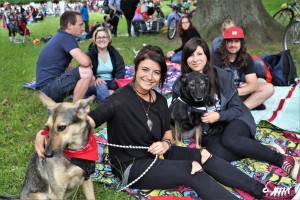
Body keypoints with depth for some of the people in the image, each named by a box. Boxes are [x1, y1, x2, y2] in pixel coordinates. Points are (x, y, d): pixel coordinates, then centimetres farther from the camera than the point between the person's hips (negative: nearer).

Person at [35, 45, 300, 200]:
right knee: (193, 171, -22)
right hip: (132, 166, -7)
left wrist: (166, 143, -11)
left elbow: (167, 131, 13)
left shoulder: (160, 100, 2)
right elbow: (89, 119, -30)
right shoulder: (121, 99, -20)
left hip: (156, 154, 7)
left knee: (205, 156, -10)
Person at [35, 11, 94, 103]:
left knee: (91, 80, 11)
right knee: (87, 72, -23)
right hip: (48, 87, -10)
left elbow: (68, 67, 21)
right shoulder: (66, 38, -14)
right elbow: (85, 62, -27)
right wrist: (90, 62, -3)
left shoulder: (61, 37, 18)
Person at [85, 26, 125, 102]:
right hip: (97, 83, -3)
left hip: (111, 82, 3)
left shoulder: (114, 53, 3)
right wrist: (96, 78, -32)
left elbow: (120, 71, -6)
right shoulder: (90, 54, -3)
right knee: (101, 87, -38)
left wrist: (113, 88, -22)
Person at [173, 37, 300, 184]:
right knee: (217, 152, -34)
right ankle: (264, 149, -15)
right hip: (210, 131, 2)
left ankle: (282, 160, -22)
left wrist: (219, 116, -27)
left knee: (229, 140, -37)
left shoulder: (222, 76, -10)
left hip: (234, 120, -1)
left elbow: (236, 108, -7)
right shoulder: (180, 85, -4)